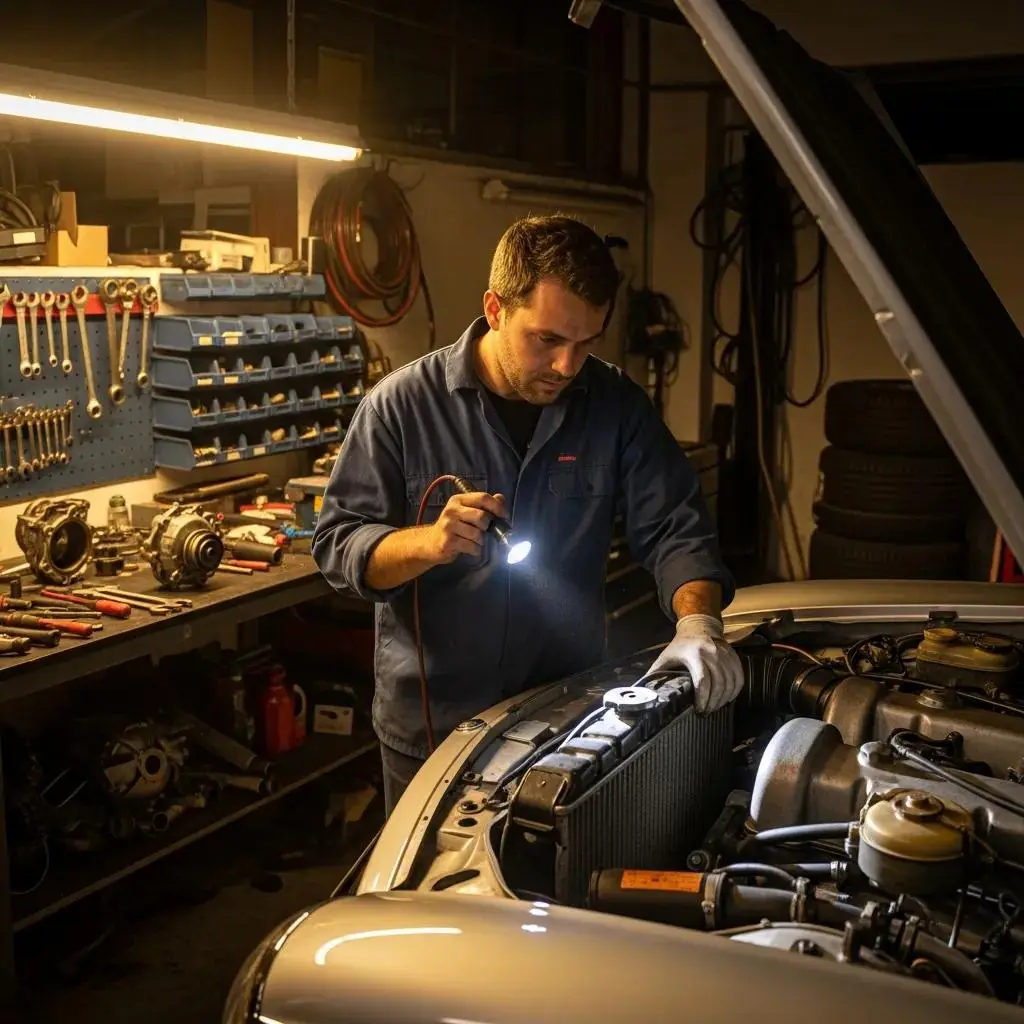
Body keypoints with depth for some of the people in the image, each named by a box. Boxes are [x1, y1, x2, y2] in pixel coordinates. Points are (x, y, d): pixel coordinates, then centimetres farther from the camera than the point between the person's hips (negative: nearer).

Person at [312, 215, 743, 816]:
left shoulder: (618, 406, -4)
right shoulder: (403, 405, -10)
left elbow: (676, 528, -5)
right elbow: (339, 543, -9)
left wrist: (699, 621, -23)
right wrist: (428, 543, -28)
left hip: (571, 719, 2)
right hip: (430, 726, -1)